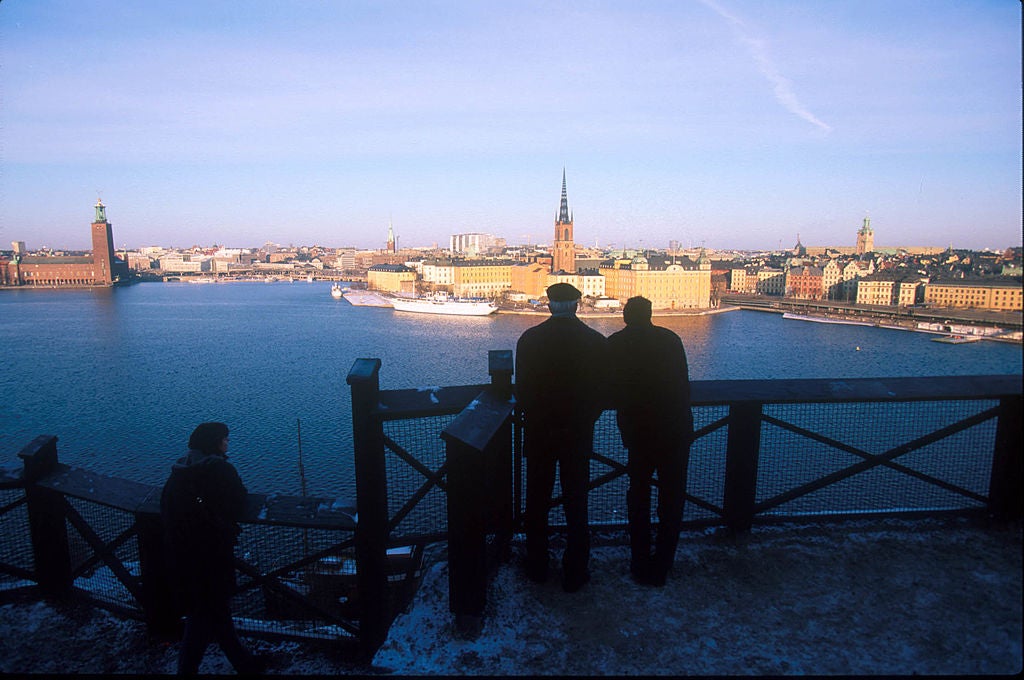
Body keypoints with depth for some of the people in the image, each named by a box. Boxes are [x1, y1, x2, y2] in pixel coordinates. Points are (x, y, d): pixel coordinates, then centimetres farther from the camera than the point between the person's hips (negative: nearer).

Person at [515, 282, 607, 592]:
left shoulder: (529, 339, -8)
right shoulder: (595, 341, -8)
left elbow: (521, 390, -4)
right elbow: (601, 392, -3)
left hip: (538, 434, 1)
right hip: (578, 436, 0)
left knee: (537, 503, 15)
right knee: (576, 505, 11)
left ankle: (537, 567, 27)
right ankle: (574, 573, 19)